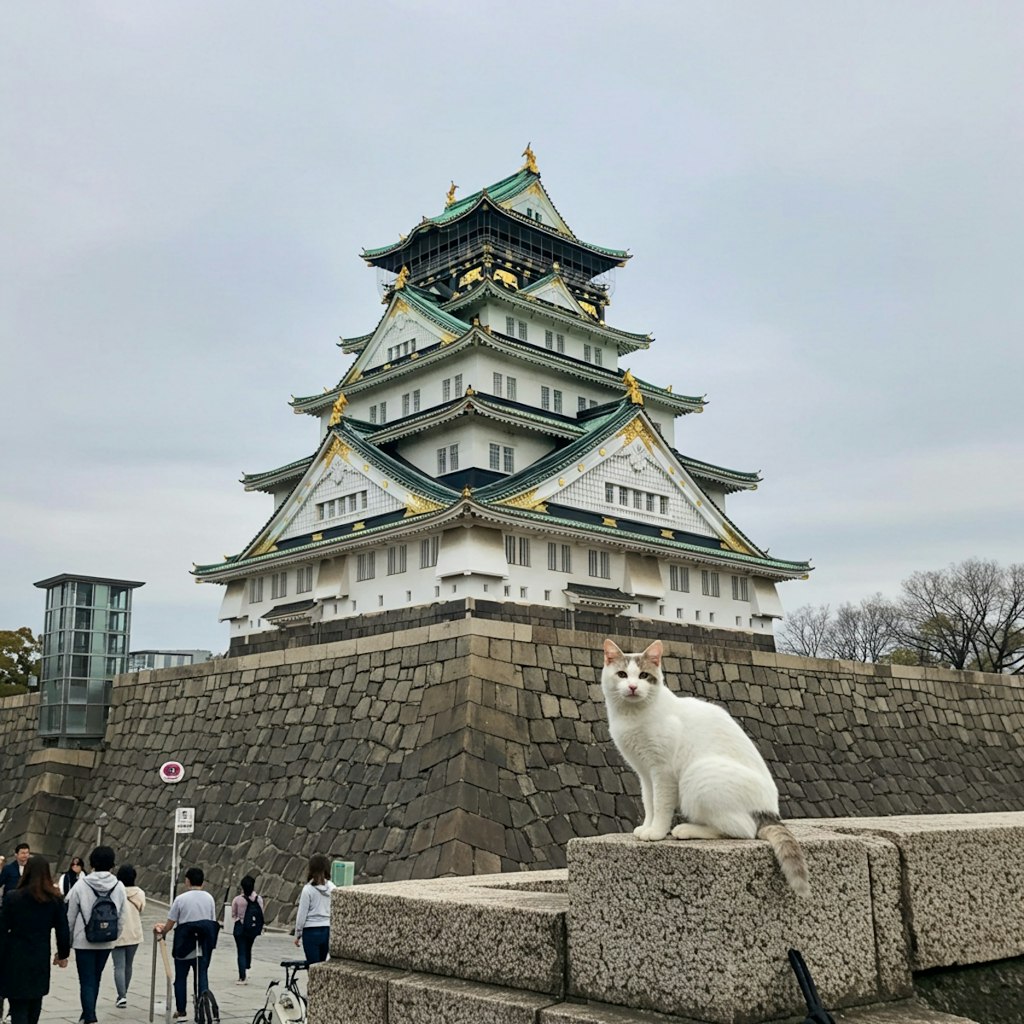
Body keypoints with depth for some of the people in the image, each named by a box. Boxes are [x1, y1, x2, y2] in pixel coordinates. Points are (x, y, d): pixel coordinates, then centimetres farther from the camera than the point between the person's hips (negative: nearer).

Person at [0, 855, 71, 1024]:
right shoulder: (55, 900, -1)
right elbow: (63, 930, 3)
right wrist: (63, 954, 18)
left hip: (16, 960, -2)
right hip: (41, 960, 3)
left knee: (19, 1008, 0)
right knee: (35, 1004, 20)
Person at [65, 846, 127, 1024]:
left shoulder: (81, 886, -11)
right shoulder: (119, 887, -3)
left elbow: (70, 917, -4)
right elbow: (121, 918, 0)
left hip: (84, 941, -3)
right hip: (106, 942, 3)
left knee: (87, 982, 0)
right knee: (95, 979, 20)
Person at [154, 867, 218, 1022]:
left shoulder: (181, 899, -8)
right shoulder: (209, 898, 1)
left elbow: (169, 925, -5)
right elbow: (213, 923, 4)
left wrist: (161, 931, 16)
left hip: (184, 946, -2)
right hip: (203, 947, 2)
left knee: (181, 978, 11)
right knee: (202, 977, 6)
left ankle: (181, 1012, 18)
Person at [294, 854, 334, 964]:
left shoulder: (308, 889, -12)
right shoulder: (332, 888, 0)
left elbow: (302, 914, -7)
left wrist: (297, 935, 4)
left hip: (311, 931, -4)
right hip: (327, 930, 4)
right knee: (321, 965, 15)